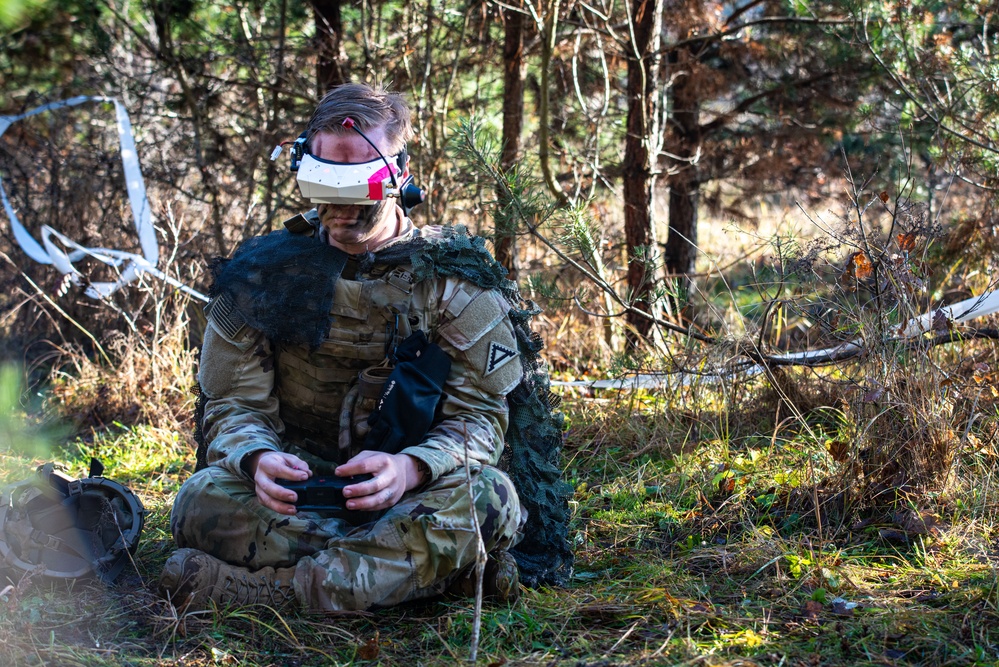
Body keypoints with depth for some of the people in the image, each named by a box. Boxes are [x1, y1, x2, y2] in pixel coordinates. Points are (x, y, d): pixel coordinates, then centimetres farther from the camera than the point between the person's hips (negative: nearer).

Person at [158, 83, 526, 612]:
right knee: (201, 502, -32)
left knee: (488, 499, -35)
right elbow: (235, 404, 1)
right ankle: (427, 568, -27)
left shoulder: (453, 275, -2)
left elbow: (480, 415, -6)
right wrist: (258, 458, -25)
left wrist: (409, 468, -29)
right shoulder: (264, 269, 3)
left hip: (412, 490, -1)